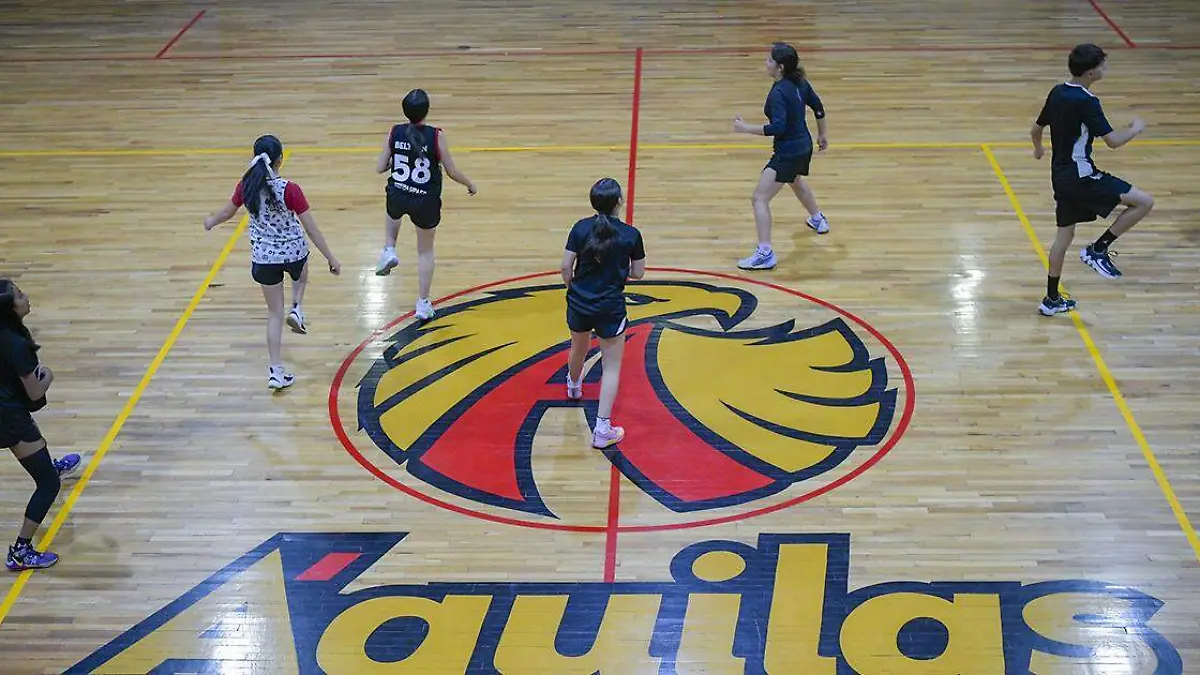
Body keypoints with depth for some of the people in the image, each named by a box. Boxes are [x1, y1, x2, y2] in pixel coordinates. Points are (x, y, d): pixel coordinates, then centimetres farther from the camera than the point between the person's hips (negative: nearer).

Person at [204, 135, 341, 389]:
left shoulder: (246, 187, -9)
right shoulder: (290, 190, -19)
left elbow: (227, 212, 10)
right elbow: (311, 228, -15)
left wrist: (211, 221, 32)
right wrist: (330, 258, -6)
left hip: (264, 257, 2)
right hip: (293, 252, -2)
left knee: (274, 313, 14)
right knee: (301, 275, 38)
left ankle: (277, 371, 10)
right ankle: (296, 309, 14)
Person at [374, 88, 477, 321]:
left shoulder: (395, 133, -9)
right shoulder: (436, 136, -15)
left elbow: (380, 168, -3)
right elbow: (452, 172, -8)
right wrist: (470, 184, 11)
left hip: (398, 196, 2)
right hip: (426, 202, -2)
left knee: (393, 214, 42)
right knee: (426, 251, 18)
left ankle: (389, 251, 21)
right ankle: (423, 304, 19)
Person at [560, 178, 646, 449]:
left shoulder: (581, 228, -7)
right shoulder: (631, 235, -13)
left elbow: (566, 266, -6)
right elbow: (638, 273, -5)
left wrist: (572, 288, 13)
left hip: (578, 302, 4)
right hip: (610, 308, -4)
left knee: (579, 349, 32)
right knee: (611, 368, 4)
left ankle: (574, 386, 63)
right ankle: (602, 430, -4)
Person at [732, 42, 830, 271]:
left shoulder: (778, 93, -25)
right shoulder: (799, 82, 1)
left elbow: (778, 127, -33)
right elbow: (818, 107, 13)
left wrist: (746, 128, -26)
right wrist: (822, 134, 27)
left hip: (788, 153, -10)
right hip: (804, 147, 10)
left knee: (760, 199, -10)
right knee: (796, 181, 40)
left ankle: (765, 254, -17)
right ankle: (818, 220, 62)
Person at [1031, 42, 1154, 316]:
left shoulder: (1057, 93, 5)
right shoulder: (1086, 102, -20)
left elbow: (1036, 130, 17)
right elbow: (1112, 140, -22)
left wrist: (1038, 149, 39)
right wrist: (1135, 129, -2)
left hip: (1061, 175, 9)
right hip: (1081, 176, -9)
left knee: (1064, 234, 19)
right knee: (1144, 202, -8)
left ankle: (1051, 300, 25)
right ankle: (1098, 250, -2)